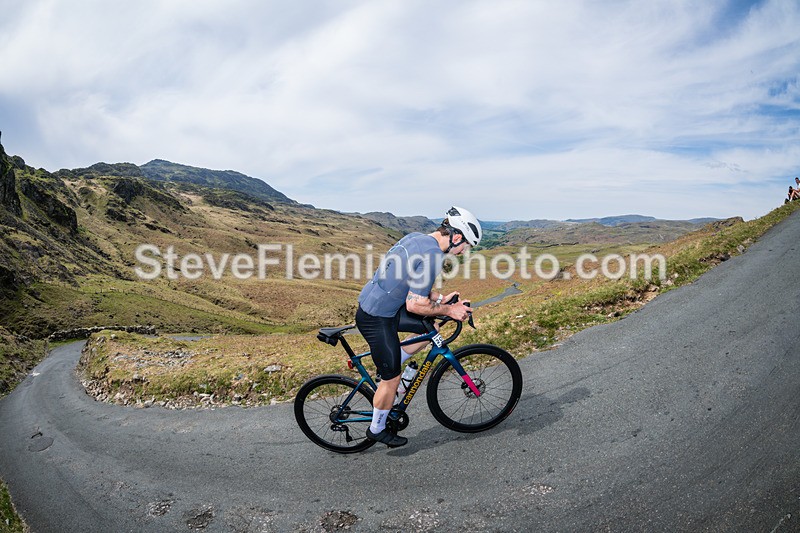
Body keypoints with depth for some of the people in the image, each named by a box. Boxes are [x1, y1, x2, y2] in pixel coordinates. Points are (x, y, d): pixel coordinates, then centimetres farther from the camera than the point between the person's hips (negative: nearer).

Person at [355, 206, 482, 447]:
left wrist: (439, 298, 12)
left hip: (371, 301, 9)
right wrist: (449, 310, -9)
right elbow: (415, 305, -22)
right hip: (377, 319, -9)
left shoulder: (415, 237, 6)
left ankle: (389, 368, 26)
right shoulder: (433, 256, -22)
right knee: (392, 379, 8)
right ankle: (377, 430, 31)